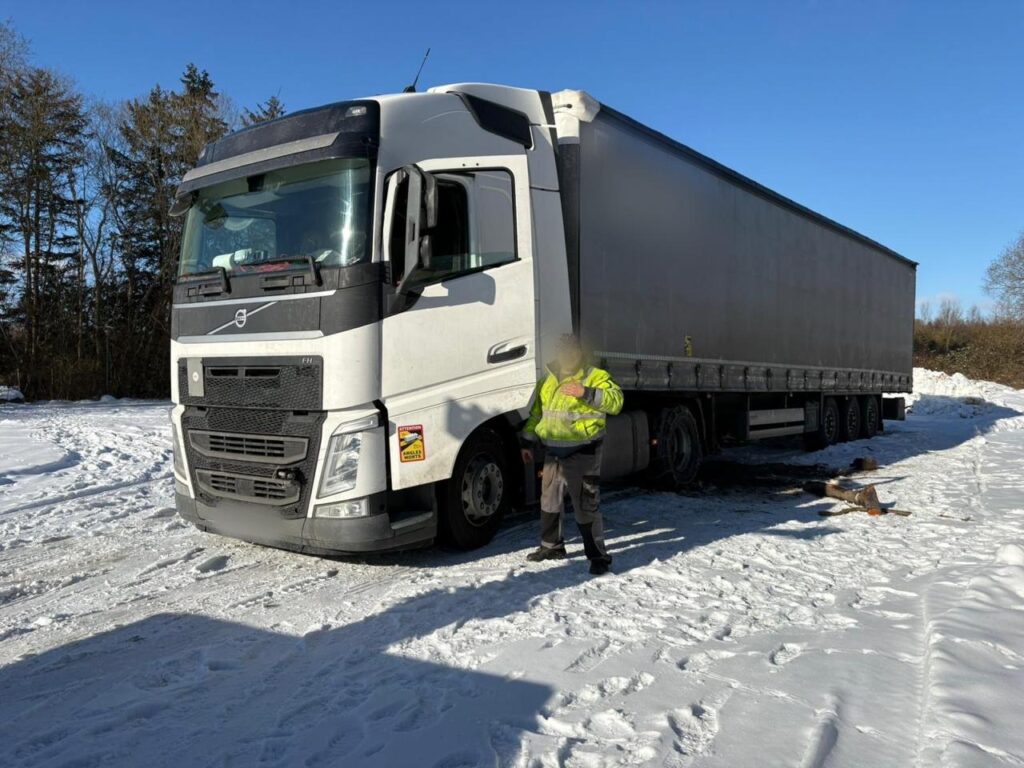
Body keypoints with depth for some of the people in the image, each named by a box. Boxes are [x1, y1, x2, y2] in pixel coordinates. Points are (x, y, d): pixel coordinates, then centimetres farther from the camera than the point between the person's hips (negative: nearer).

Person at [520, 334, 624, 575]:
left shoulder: (596, 376, -7)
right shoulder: (547, 381, 13)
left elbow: (616, 401, -22)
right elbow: (535, 413, 19)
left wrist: (586, 393, -32)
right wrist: (527, 442, 16)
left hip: (582, 454, -7)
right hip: (553, 453, 7)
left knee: (586, 506, -5)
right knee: (549, 501, 18)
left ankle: (598, 556, 6)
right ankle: (551, 546, 35)